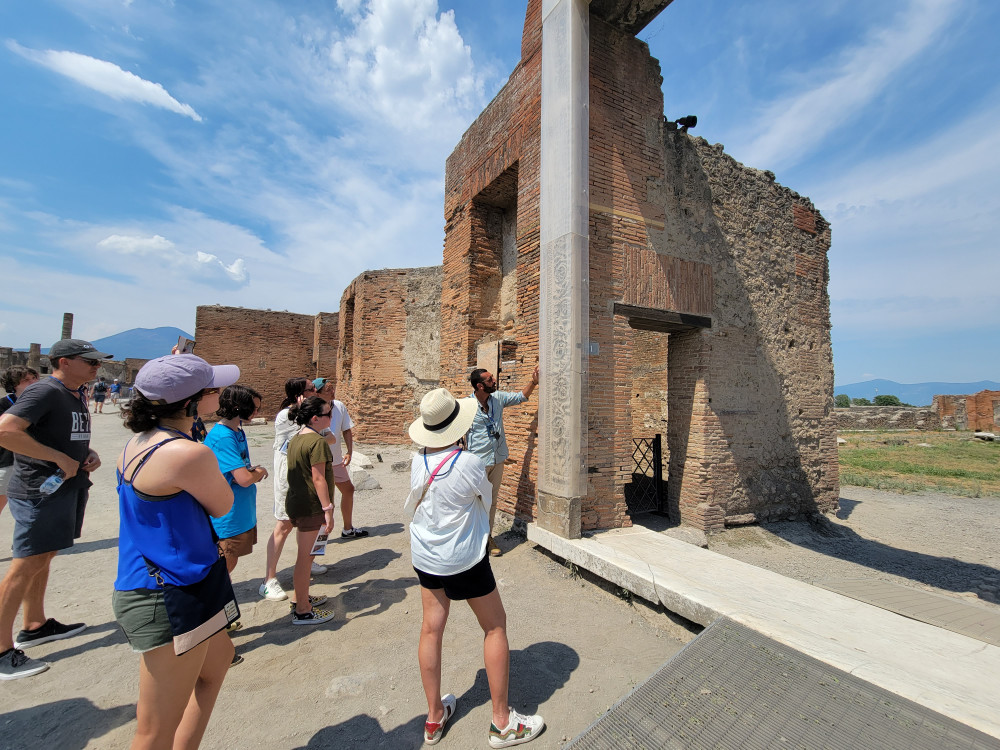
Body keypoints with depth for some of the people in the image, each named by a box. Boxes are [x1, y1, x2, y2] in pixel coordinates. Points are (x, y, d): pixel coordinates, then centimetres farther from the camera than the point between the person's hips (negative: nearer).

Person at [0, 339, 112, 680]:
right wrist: (60, 458, -23)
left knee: (42, 557, 19)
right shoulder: (44, 391, -17)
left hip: (70, 487, 9)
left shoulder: (77, 394, 12)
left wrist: (90, 454, 4)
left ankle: (35, 626, 32)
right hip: (40, 491, -9)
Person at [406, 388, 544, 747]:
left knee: (431, 629, 18)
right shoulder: (469, 463, -24)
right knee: (495, 627, 13)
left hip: (425, 556, 6)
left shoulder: (418, 461, -9)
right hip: (463, 559, -5)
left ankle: (434, 717, 36)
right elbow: (487, 497, -6)